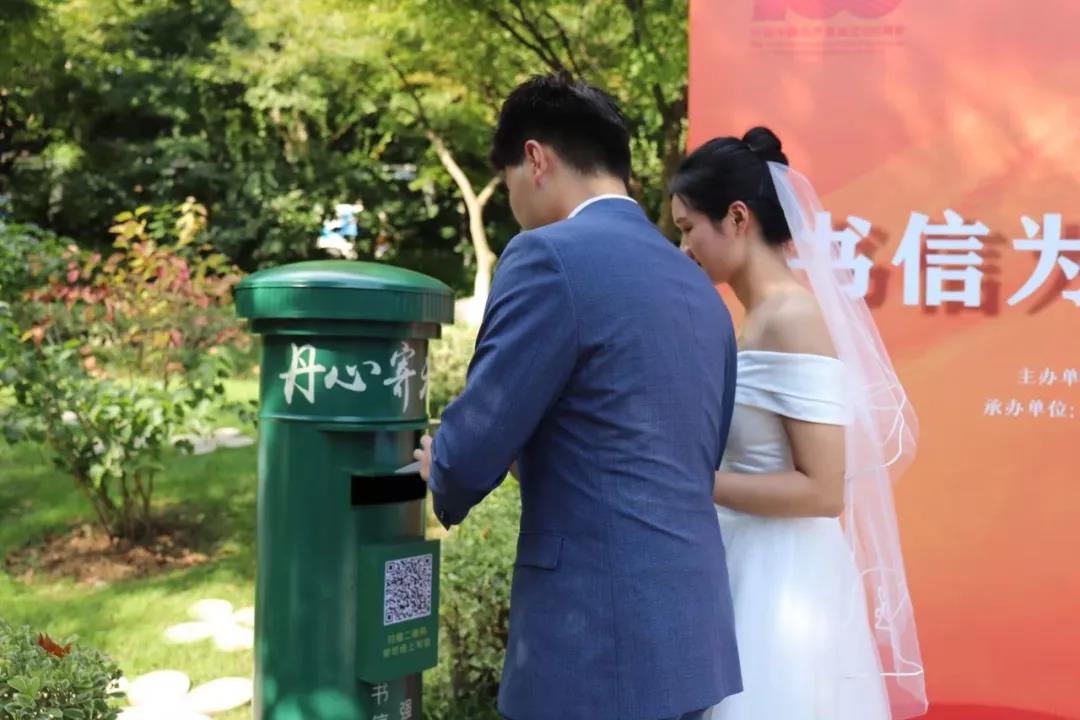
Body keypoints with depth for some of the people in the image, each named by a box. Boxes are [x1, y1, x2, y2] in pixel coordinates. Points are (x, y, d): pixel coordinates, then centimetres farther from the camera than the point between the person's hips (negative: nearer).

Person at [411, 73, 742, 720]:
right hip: (690, 632, 8)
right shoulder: (700, 287, 12)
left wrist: (438, 479, 10)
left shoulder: (551, 257, -12)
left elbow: (473, 450, -13)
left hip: (595, 642, -8)